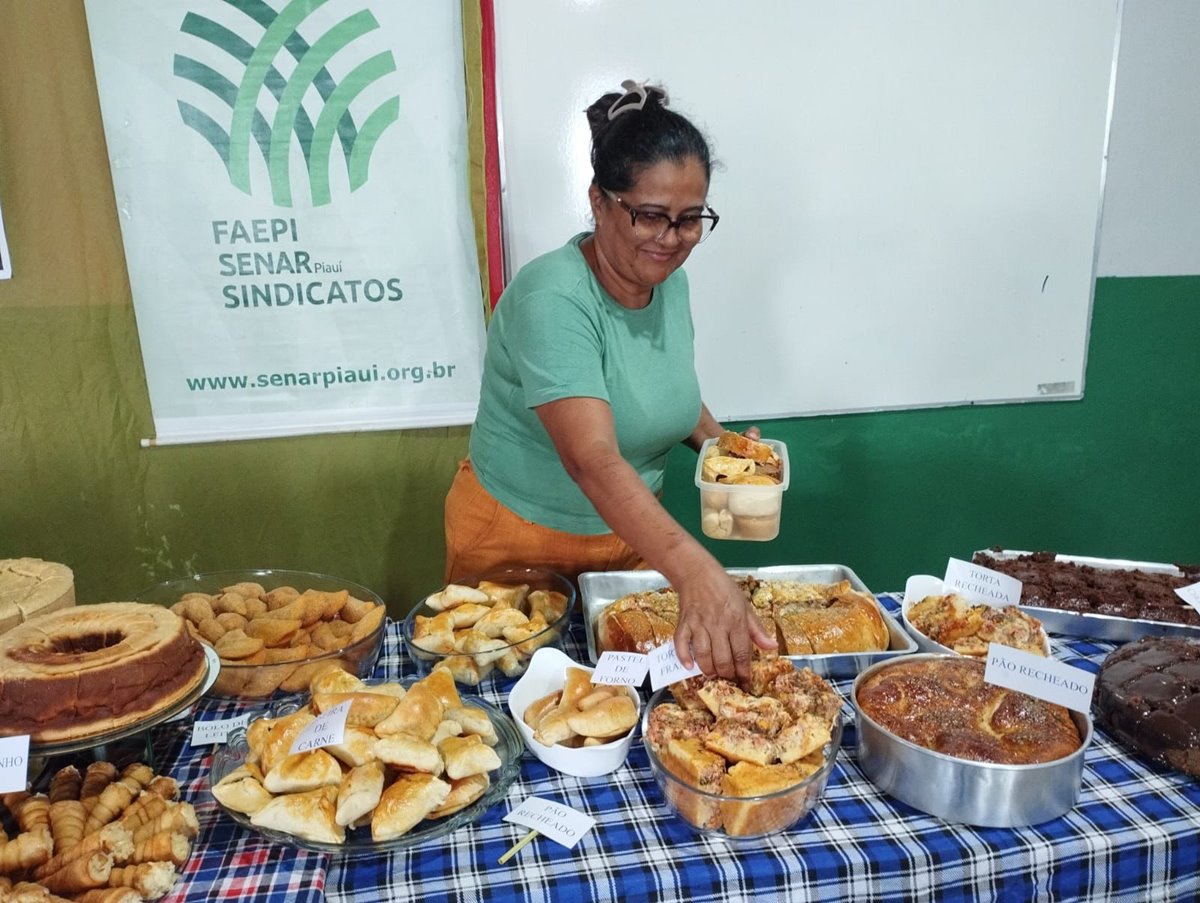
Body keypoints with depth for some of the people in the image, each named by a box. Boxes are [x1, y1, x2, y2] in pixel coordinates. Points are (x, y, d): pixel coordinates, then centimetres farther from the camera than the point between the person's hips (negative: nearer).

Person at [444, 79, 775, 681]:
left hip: (631, 536, 6)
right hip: (520, 544, -5)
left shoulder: (671, 282, -4)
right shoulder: (552, 299, -29)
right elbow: (593, 459, -41)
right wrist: (695, 571, -52)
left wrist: (715, 442, -6)